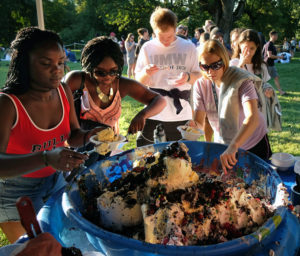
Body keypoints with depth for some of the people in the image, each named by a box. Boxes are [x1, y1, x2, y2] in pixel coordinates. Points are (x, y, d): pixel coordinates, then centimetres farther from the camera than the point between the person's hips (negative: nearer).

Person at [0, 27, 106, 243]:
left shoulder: (64, 92, -10)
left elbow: (72, 136, 3)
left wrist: (89, 136, -20)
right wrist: (47, 158, -52)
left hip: (55, 180, 5)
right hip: (18, 192, -5)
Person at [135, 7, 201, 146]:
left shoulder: (188, 47, 3)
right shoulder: (147, 48, 3)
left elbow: (198, 76, 7)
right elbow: (138, 80, 5)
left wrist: (188, 77, -16)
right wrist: (146, 73, -18)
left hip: (181, 114, 0)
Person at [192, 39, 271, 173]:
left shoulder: (242, 80, -24)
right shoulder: (201, 85, -12)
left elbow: (252, 117, -39)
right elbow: (199, 122, -15)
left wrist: (234, 146, -54)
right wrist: (193, 126, -40)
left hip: (254, 145, -3)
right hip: (223, 146, 3)